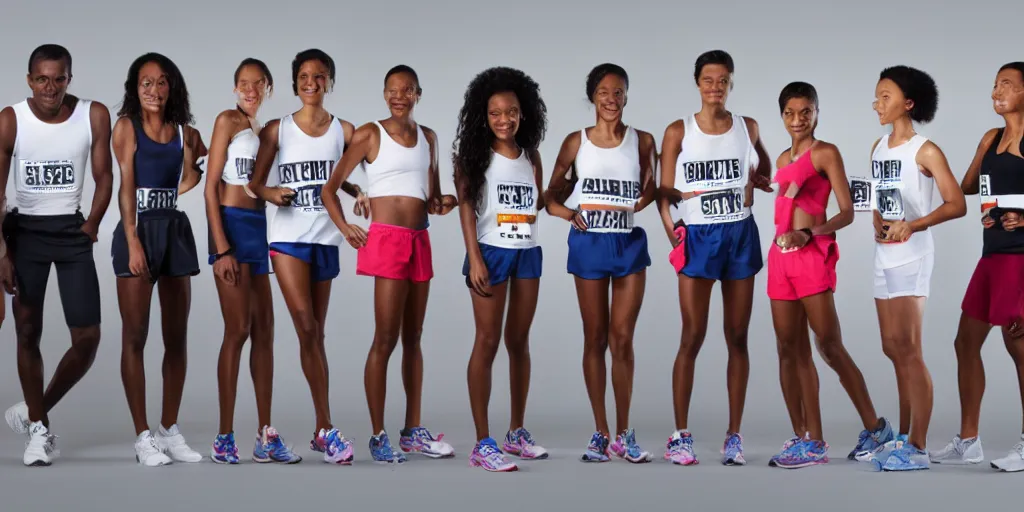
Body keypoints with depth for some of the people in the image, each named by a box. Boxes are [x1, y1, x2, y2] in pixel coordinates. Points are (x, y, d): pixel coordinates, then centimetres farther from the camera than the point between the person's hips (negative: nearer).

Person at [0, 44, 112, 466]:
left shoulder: (94, 116, -7)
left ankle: (37, 410, 18)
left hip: (72, 230, 1)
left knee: (88, 337, -4)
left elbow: (103, 176, 2)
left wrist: (92, 225, -8)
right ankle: (39, 429, 15)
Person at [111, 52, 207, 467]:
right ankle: (143, 436, 0)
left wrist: (196, 154, -6)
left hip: (176, 229, 5)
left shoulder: (184, 131, 10)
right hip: (139, 228, -4)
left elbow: (188, 183, 8)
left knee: (177, 336, 6)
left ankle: (170, 430, 16)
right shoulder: (127, 126, -1)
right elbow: (125, 186, -7)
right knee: (135, 335, -3)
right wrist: (133, 242, -14)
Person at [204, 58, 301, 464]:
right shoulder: (228, 120, -3)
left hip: (259, 227, 7)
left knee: (264, 330, 6)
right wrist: (222, 248, -16)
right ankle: (224, 437, -4)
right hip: (232, 225, -7)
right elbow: (211, 186, -9)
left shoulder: (264, 130, 16)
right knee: (238, 330, -9)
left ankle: (266, 436, 10)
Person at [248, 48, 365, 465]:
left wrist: (359, 193, -7)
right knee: (307, 330, -11)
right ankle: (327, 428, -11)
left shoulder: (344, 131, 5)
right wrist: (269, 193, -18)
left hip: (325, 238, 2)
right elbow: (255, 183, 3)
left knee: (316, 333, 8)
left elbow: (344, 178, 14)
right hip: (288, 238, -2)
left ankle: (320, 432, 13)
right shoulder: (277, 129, 2)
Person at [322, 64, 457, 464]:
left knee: (413, 337, 10)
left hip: (420, 240, 6)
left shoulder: (428, 137, 14)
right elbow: (330, 188, -1)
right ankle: (378, 435, -2)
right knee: (386, 338, -7)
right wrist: (345, 228, -11)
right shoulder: (370, 134, -2)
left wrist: (442, 203, -3)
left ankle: (413, 431, 16)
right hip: (387, 240, -6)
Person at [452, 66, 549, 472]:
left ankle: (517, 431, 22)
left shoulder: (531, 155, 8)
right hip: (492, 252, -5)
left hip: (529, 253, 5)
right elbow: (466, 205, -9)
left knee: (519, 341, 11)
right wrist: (474, 258, -15)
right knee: (487, 342, -4)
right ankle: (482, 443, -2)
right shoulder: (475, 154, -5)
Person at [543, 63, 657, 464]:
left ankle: (624, 434, 11)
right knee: (595, 339, 6)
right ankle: (600, 433, 14)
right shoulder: (576, 142, 2)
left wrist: (645, 199, -12)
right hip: (588, 244, 0)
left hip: (629, 244, 0)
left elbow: (649, 192, 10)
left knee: (622, 340, 1)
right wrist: (565, 211, -13)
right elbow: (552, 194, 6)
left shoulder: (642, 141, 2)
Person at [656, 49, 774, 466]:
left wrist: (753, 186, 6)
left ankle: (734, 436, 10)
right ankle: (680, 435, 5)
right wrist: (672, 232, -16)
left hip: (741, 236, 2)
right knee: (693, 337, -3)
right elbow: (665, 192, -3)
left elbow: (763, 168, 25)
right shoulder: (678, 131, -2)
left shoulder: (748, 128, 5)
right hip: (698, 238, -2)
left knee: (737, 337, 4)